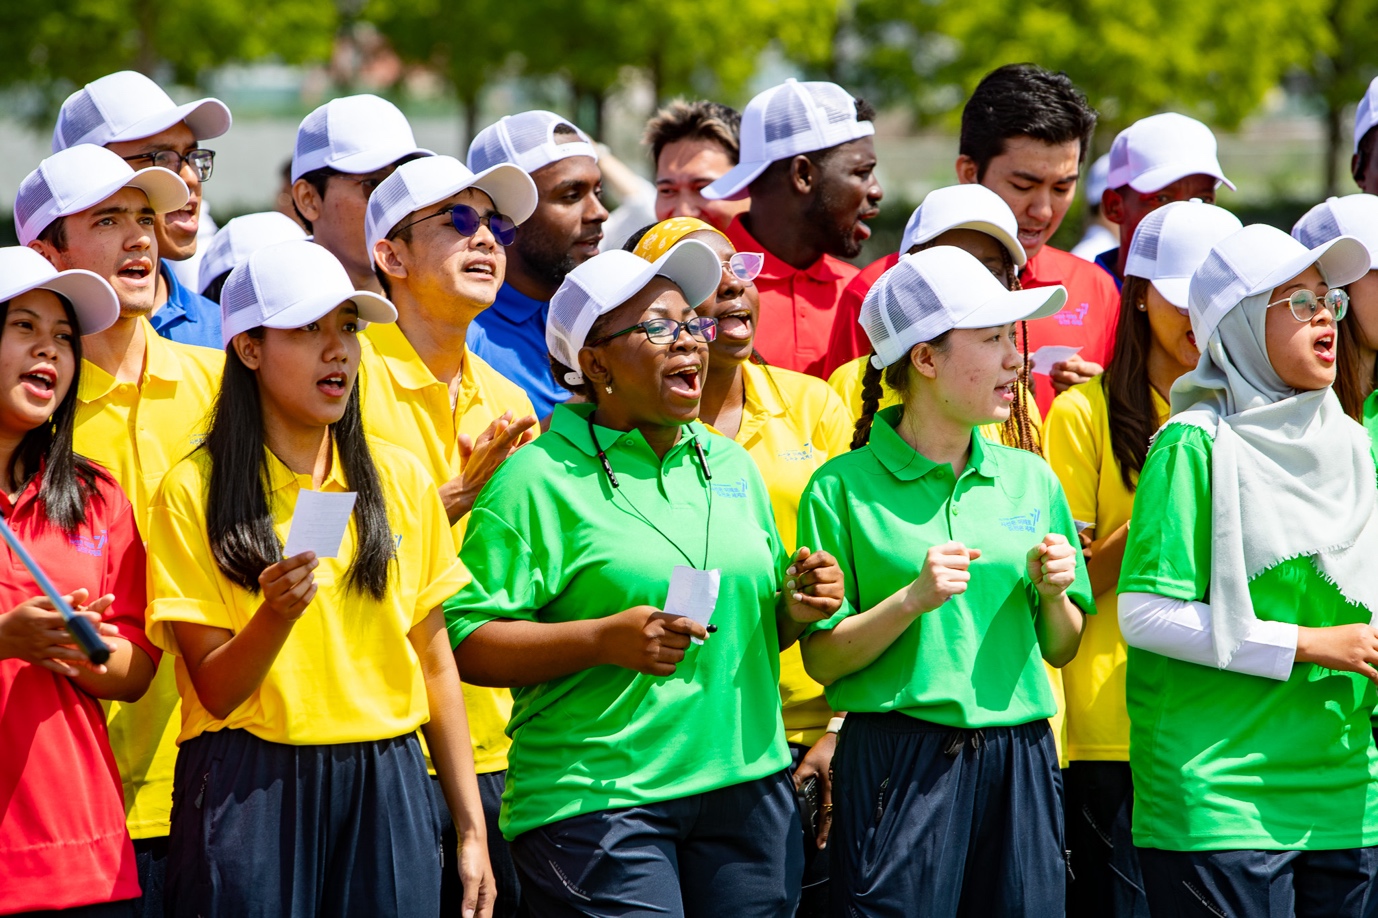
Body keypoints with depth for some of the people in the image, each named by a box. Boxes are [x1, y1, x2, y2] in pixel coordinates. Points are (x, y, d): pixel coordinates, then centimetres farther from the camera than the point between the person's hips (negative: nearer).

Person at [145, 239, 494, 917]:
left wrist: (471, 830, 8)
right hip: (250, 787, -3)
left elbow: (435, 666, 11)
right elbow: (215, 691, -5)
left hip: (386, 787, 3)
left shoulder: (400, 479, 9)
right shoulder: (193, 492, -2)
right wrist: (277, 615, -24)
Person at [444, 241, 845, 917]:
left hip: (747, 788, 6)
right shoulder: (540, 480, -5)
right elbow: (465, 643, -11)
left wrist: (795, 609, 3)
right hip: (596, 802, -6)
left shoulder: (730, 465, 16)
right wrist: (604, 640, -21)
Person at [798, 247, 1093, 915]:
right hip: (899, 762, -4)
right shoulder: (843, 489, -3)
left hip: (1019, 759, 4)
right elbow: (821, 659, -5)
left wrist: (1052, 593, -4)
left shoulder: (1029, 479, 11)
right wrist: (912, 600, -17)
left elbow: (1061, 649, 15)